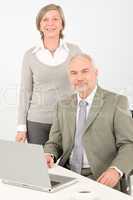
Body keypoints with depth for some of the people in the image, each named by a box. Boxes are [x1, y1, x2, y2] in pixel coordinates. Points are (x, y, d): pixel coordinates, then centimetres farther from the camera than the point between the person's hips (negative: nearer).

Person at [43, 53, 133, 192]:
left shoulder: (116, 102, -2)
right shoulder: (63, 106, 13)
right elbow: (54, 143, 14)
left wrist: (116, 170, -25)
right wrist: (49, 156, -9)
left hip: (101, 179, -4)